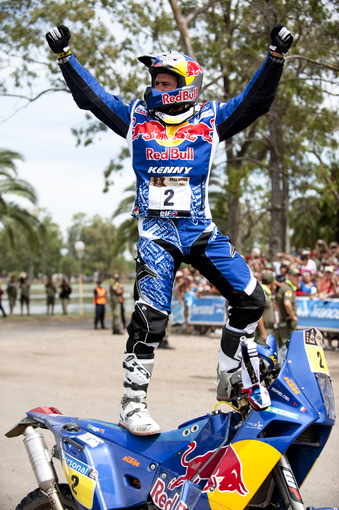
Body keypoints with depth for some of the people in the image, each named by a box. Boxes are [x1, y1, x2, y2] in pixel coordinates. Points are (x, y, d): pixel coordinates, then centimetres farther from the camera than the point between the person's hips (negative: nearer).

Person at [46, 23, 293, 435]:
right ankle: (133, 404, -10)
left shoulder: (210, 119, 9)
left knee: (250, 300, -2)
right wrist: (64, 56, 2)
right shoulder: (136, 117, 11)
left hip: (201, 229, 2)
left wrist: (276, 56, -6)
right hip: (156, 232, -2)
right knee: (150, 315, -16)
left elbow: (255, 100, 5)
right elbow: (91, 95, 10)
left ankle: (229, 380, 16)